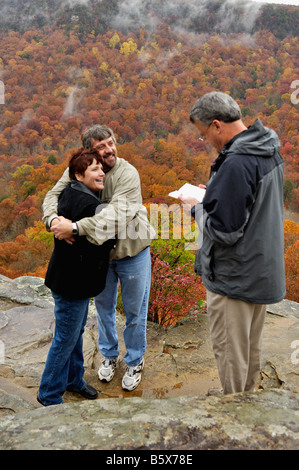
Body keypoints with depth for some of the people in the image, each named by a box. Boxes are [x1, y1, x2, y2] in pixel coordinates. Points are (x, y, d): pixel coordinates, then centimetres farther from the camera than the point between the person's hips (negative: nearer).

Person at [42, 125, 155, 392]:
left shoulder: (128, 174, -23)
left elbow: (115, 214, -35)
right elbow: (54, 195, -12)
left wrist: (75, 228, -43)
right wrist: (54, 220, -35)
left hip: (132, 252, -4)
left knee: (135, 311, 11)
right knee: (104, 306, 20)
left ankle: (135, 361, 35)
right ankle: (109, 355, 45)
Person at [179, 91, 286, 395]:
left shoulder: (236, 164, -26)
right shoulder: (270, 153, 5)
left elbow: (223, 231, -26)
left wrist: (197, 208, -9)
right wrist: (214, 195, 8)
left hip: (233, 279, -10)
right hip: (263, 272, 10)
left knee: (229, 351, 8)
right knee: (251, 348, 23)